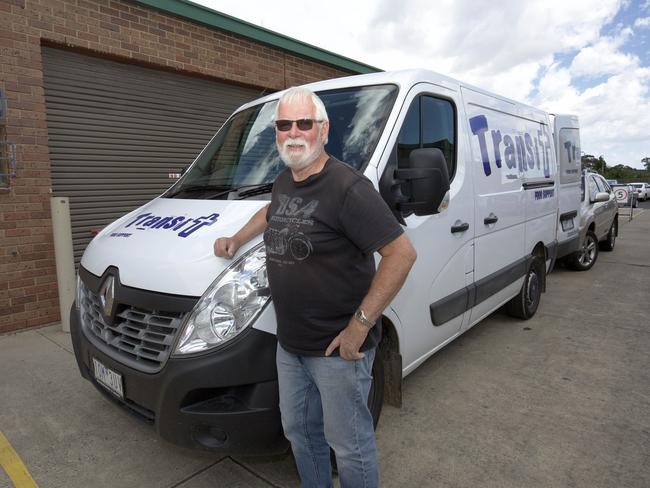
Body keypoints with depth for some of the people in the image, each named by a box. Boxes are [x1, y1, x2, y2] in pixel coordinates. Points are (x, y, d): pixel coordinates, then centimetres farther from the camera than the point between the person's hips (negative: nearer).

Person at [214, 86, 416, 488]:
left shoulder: (347, 187, -20)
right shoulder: (283, 183, 7)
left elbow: (402, 253, -23)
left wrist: (361, 323, -23)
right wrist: (237, 239, 22)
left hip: (338, 348, -8)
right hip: (290, 343, 8)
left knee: (350, 444, 11)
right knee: (300, 431, 25)